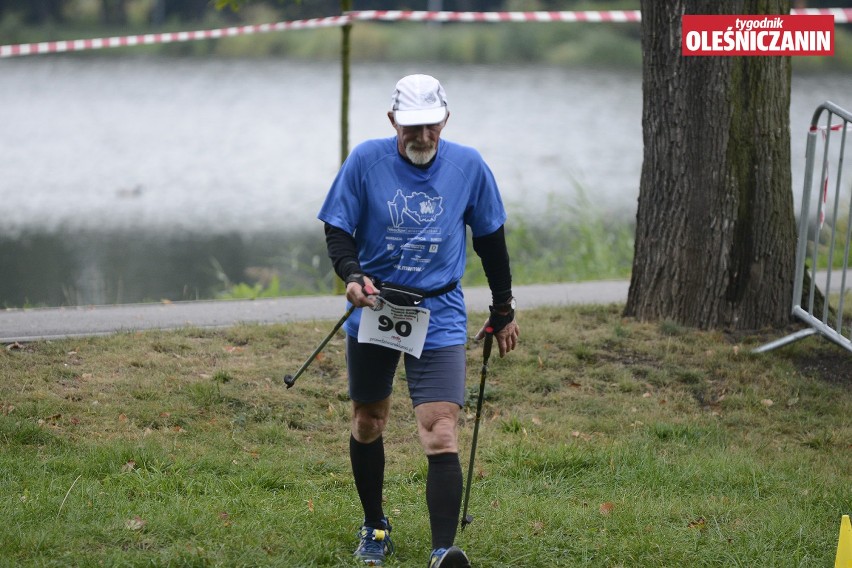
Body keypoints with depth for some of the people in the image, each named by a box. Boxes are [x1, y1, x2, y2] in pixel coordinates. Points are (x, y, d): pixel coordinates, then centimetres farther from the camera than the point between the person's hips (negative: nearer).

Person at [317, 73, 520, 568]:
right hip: (374, 305, 1)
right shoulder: (366, 161, -7)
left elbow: (491, 239, 8)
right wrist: (352, 275, -23)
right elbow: (338, 230, -2)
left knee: (441, 436, -14)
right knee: (368, 424, 13)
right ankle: (375, 527, 36)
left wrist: (503, 310, 14)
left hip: (439, 314, -1)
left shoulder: (469, 166, -4)